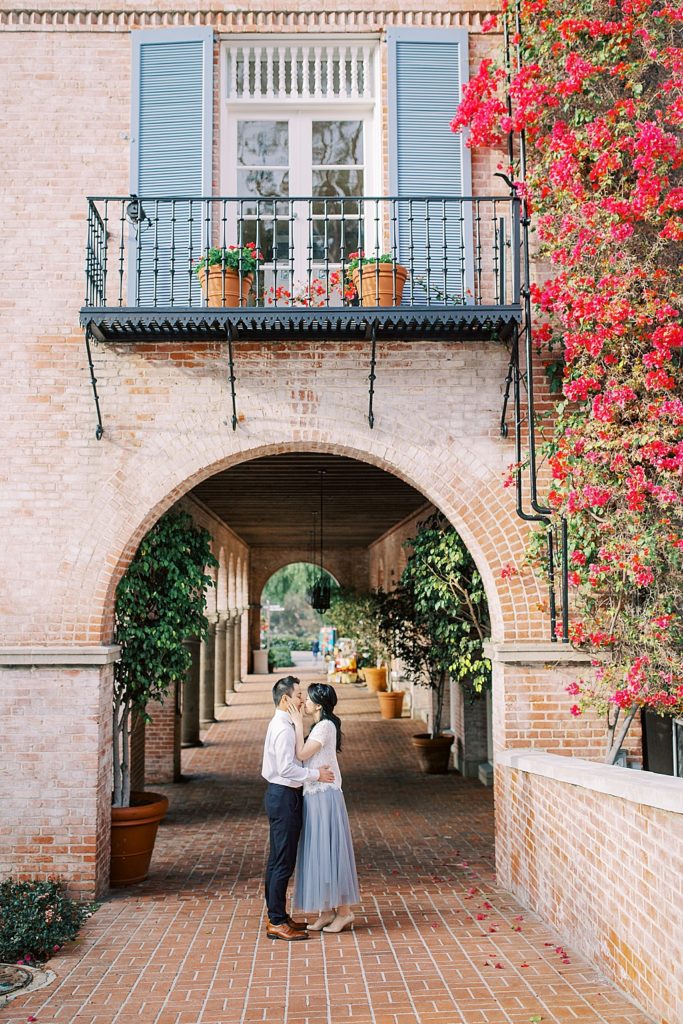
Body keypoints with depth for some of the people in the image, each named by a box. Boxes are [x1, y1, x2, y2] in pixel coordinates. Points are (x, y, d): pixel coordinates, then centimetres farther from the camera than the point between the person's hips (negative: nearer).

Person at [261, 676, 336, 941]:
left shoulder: (280, 724, 14)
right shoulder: (283, 728, -19)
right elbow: (286, 768, -25)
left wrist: (314, 770, 15)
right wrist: (316, 774, -18)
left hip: (280, 795, 11)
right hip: (284, 797, -11)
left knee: (277, 860, 16)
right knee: (284, 862, -5)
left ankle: (277, 917, 25)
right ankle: (277, 923, 1)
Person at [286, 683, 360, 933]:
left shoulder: (325, 726, -15)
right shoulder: (322, 726, 15)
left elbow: (302, 754, -20)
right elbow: (306, 756, 10)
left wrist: (298, 724, -14)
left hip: (324, 797, -10)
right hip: (315, 797, 10)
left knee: (329, 851, -3)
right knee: (320, 852, 12)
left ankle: (344, 911, 5)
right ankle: (327, 911, 18)